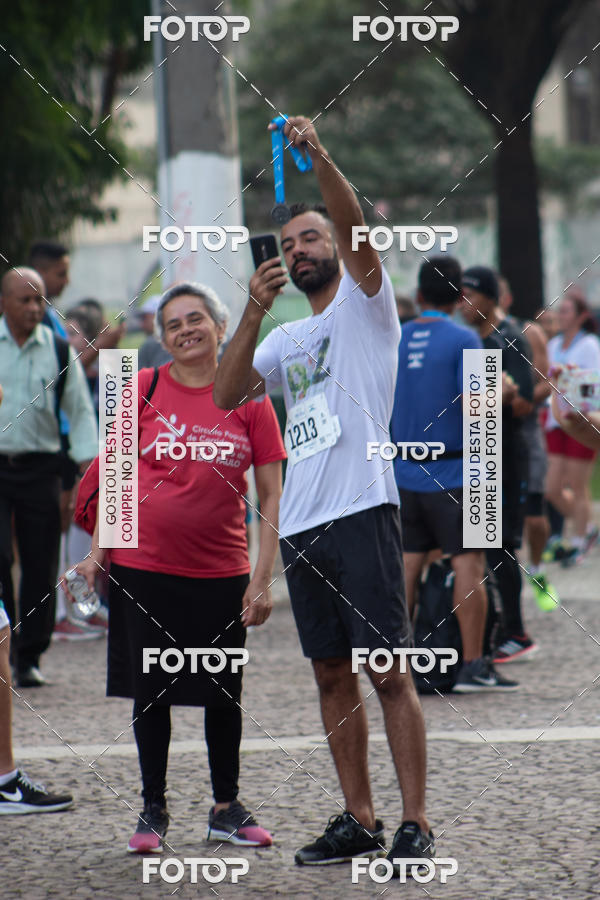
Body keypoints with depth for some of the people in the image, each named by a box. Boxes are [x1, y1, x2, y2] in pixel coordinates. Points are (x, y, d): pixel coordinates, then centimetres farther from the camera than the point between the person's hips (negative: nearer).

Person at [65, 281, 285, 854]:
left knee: (223, 694, 9)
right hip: (144, 567, 0)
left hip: (221, 574, 0)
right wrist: (98, 550, 2)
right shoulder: (143, 389, 0)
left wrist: (263, 577, -5)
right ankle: (153, 810, 16)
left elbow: (271, 494, 0)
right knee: (150, 692, 5)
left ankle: (226, 809, 23)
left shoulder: (248, 399, -1)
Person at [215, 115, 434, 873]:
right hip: (300, 523, 7)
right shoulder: (286, 340, 20)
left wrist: (319, 157, -28)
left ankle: (415, 823, -7)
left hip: (361, 511, -7)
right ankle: (357, 819, 14)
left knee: (389, 671, -7)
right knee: (332, 675, 9)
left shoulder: (365, 304, 4)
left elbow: (354, 229, -14)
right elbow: (225, 397, 6)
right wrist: (255, 310, -4)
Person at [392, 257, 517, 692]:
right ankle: (473, 666, -3)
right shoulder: (463, 340, -9)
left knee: (408, 565, 9)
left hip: (406, 472, 5)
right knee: (469, 564, -2)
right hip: (453, 472, -5)